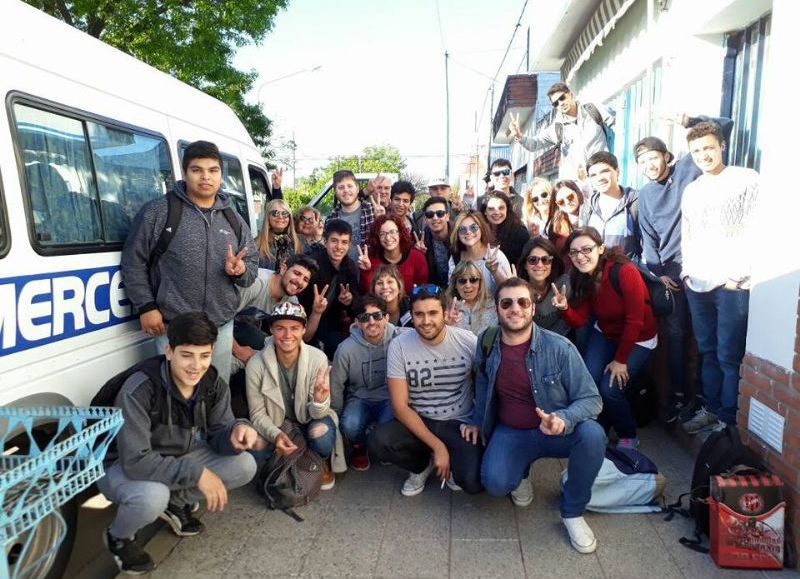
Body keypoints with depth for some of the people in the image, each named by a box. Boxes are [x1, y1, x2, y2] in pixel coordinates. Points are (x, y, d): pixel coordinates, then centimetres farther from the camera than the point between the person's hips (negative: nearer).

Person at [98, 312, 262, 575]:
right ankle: (118, 537, -1)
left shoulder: (214, 385, -15)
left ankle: (177, 503, 13)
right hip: (122, 466, -5)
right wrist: (196, 474, -33)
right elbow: (135, 462, -33)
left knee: (244, 465, -12)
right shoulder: (139, 390, -32)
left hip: (177, 457, 5)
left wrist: (237, 431, -34)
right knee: (152, 496, -38)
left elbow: (217, 435, -9)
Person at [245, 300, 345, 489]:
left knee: (321, 433, -35)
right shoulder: (255, 365, -19)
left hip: (310, 421, -2)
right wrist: (276, 435, -32)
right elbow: (257, 414, -11)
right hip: (276, 426, 2)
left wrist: (320, 400, -43)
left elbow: (317, 414, -18)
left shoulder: (318, 359, -21)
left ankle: (323, 463, 3)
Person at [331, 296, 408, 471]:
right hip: (360, 399, 1)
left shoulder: (399, 338, -17)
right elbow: (336, 386, -2)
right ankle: (360, 447, 9)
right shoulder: (346, 348, -13)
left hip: (389, 399, -1)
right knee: (350, 425, -29)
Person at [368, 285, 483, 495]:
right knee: (377, 443, -28)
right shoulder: (399, 345, -11)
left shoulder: (468, 341, -11)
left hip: (459, 424, -1)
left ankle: (453, 463, 12)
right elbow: (400, 406, -11)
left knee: (473, 481, -27)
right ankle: (422, 464, 6)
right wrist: (437, 446, -19)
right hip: (417, 422, 1)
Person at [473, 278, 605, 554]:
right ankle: (521, 473, 14)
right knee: (495, 483, -27)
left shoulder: (559, 348, -17)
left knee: (592, 434, -33)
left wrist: (563, 420, -34)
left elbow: (591, 399, -15)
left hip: (556, 432, -1)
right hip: (510, 433, 1)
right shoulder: (487, 345, -7)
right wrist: (477, 421, 15)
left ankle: (572, 511, -5)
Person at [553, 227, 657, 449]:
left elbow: (635, 321, -22)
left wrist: (620, 360, -15)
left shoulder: (624, 272, -28)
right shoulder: (581, 278, -9)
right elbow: (579, 320, -10)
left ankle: (629, 437, 11)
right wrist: (564, 308, -33)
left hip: (637, 340, -5)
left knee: (609, 389, -18)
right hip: (604, 334, 5)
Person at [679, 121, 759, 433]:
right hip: (697, 285, 5)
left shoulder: (747, 179, 1)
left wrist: (737, 275, -10)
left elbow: (755, 231, -5)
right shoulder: (691, 190, 18)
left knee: (729, 355, -3)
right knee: (707, 352, 10)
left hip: (732, 284, -5)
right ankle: (711, 409, 20)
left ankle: (728, 419, 6)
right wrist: (687, 271, 9)